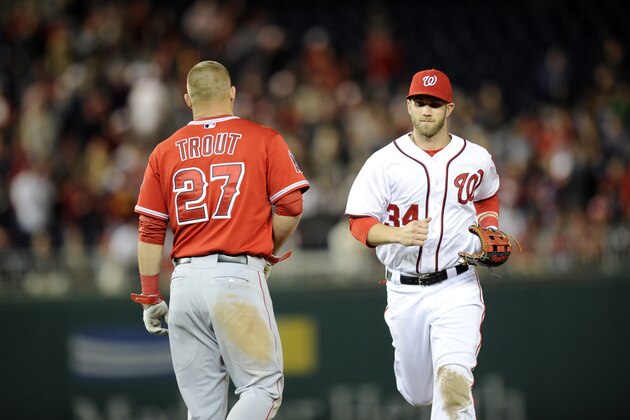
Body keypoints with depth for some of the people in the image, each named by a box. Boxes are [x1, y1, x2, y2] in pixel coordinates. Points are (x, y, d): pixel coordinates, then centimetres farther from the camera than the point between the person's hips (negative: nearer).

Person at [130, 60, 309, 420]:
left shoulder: (165, 152, 10)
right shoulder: (264, 140, 3)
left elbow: (150, 231, 8)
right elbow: (290, 206, -4)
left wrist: (150, 297, 14)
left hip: (185, 280, 4)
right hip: (240, 276, -4)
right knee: (264, 388, -1)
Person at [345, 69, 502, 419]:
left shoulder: (477, 159, 2)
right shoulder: (384, 162, -4)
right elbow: (360, 223, -6)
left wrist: (490, 232, 4)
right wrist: (399, 235, -25)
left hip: (457, 288, -1)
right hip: (405, 292, 1)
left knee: (452, 380, -23)